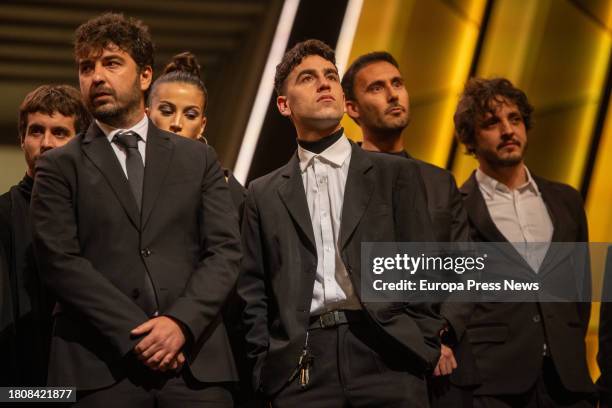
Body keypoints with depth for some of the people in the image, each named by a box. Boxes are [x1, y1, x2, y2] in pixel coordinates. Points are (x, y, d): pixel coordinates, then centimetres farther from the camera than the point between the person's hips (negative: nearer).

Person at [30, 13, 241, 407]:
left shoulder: (198, 159, 14)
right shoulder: (60, 167, 8)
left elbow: (226, 249, 5)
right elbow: (60, 260, -3)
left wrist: (181, 322, -11)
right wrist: (136, 334, -12)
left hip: (196, 361, 1)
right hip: (100, 366, -1)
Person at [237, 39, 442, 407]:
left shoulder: (396, 174, 12)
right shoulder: (265, 194, 15)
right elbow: (254, 293, 12)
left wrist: (422, 350, -1)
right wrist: (267, 365, 2)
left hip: (386, 358, -1)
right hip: (301, 372, 1)